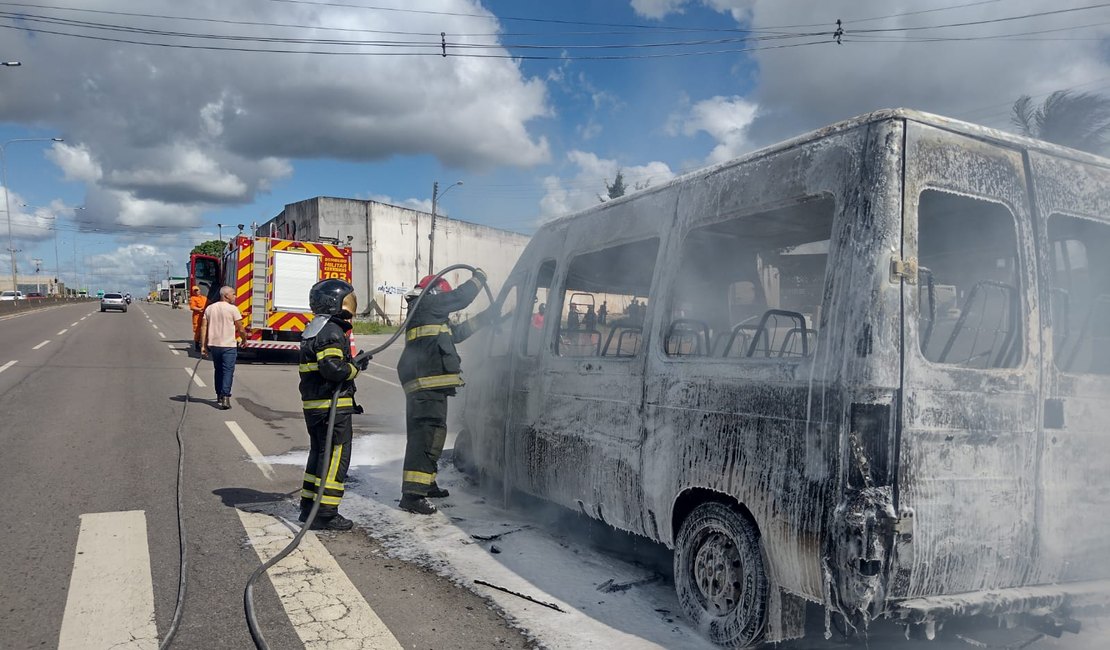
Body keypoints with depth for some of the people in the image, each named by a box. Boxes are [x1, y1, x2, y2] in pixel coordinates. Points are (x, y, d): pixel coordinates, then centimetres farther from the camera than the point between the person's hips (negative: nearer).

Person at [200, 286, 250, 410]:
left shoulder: (209, 308, 8)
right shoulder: (232, 309, -9)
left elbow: (203, 328, 5)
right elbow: (240, 329, -8)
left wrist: (203, 346, 8)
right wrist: (244, 339, 11)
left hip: (213, 345, 6)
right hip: (228, 345, -6)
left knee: (218, 370, 20)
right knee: (228, 372, -4)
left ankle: (219, 396, 29)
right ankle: (225, 397, -14)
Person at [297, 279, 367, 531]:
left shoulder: (315, 330, 18)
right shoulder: (332, 331, -15)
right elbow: (332, 368, -25)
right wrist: (356, 366, -11)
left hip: (314, 406, 10)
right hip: (333, 406, -10)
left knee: (319, 454, 19)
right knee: (336, 457, -4)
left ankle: (309, 506, 27)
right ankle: (325, 513, 0)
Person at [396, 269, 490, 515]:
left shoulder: (433, 318, 29)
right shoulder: (426, 305, -1)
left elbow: (457, 332, 34)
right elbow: (459, 298, -3)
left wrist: (485, 318, 35)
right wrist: (478, 278, 13)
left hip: (426, 385, 11)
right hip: (428, 384, -11)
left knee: (430, 433, 19)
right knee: (428, 435, -16)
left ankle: (426, 484, 31)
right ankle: (412, 494, -20)